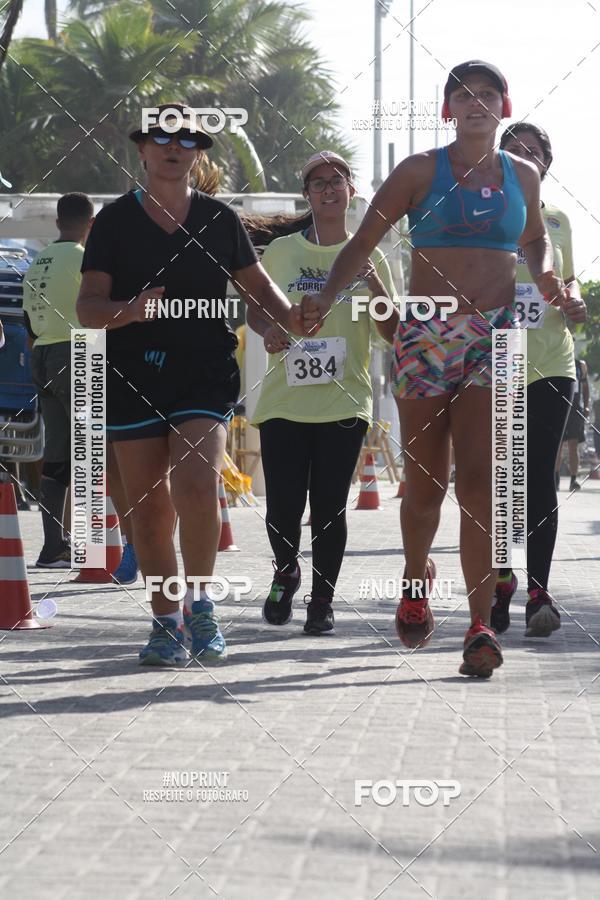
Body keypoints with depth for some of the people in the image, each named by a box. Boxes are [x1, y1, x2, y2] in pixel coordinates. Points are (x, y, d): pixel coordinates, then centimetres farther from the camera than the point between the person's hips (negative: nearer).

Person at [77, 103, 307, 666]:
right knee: (148, 504, 3)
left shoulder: (219, 219, 8)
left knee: (195, 484, -20)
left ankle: (199, 602, 0)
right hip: (133, 376, 1)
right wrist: (131, 310, -20)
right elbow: (88, 306, 1)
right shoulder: (116, 220, 5)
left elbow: (255, 285, 18)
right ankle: (166, 621, 15)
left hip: (205, 372, -1)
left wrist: (293, 321, -2)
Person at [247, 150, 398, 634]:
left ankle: (323, 599, 13)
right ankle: (286, 573, 26)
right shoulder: (281, 252, 7)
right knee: (283, 507, -3)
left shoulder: (368, 257, 7)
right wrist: (268, 331, -4)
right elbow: (255, 309, 19)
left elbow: (393, 332, 4)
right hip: (283, 400, 0)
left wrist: (376, 285, -12)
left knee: (330, 507, -1)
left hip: (343, 403, 0)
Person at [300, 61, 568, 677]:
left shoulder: (522, 175, 12)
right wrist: (324, 299, -14)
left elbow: (535, 239, 30)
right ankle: (416, 577, 36)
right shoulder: (420, 171, 2)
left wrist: (545, 275, 8)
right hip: (426, 336, -1)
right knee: (425, 483, 5)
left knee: (479, 481, -13)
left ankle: (480, 627, -15)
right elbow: (362, 243, 2)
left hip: (494, 338, 1)